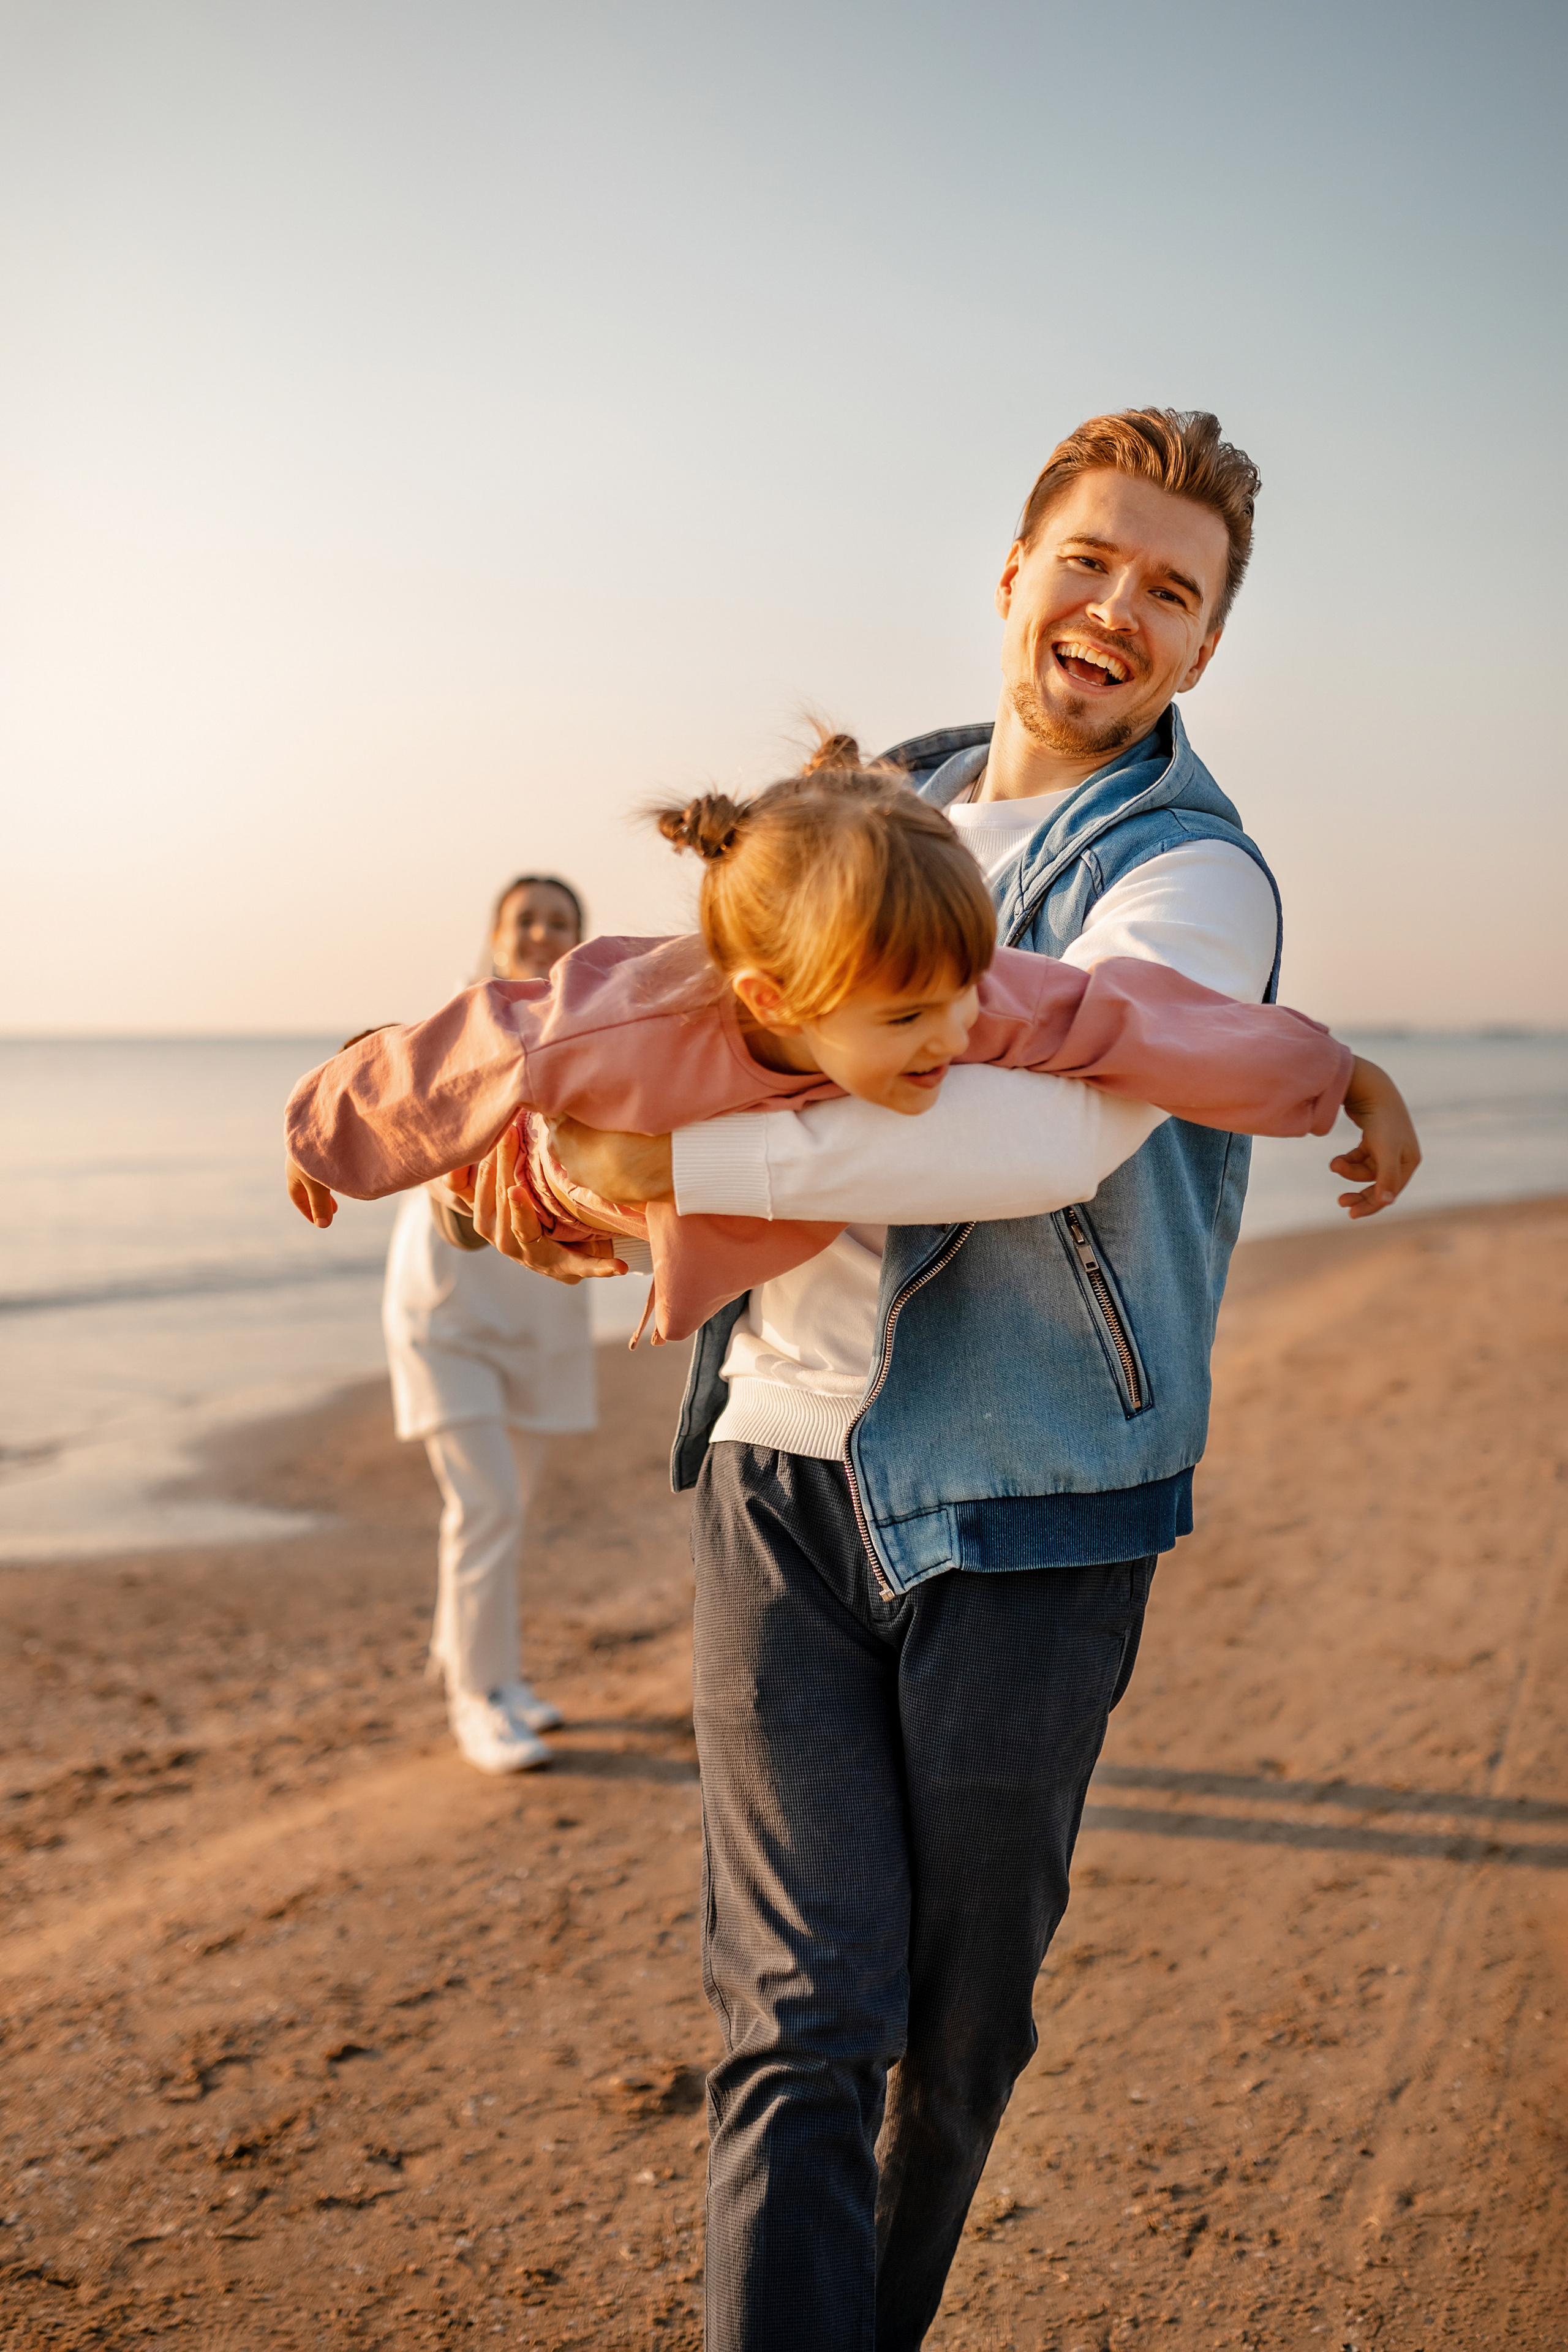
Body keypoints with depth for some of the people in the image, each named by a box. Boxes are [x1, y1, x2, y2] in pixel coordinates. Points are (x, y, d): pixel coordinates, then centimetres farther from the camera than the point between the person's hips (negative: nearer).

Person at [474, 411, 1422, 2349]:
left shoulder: (1191, 879, -7)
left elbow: (1052, 1132, -27)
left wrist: (676, 1160, -25)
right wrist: (547, 1112, 1)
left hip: (1020, 1512, -3)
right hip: (778, 1475, 3)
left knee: (959, 2028, 13)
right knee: (801, 2017, -4)